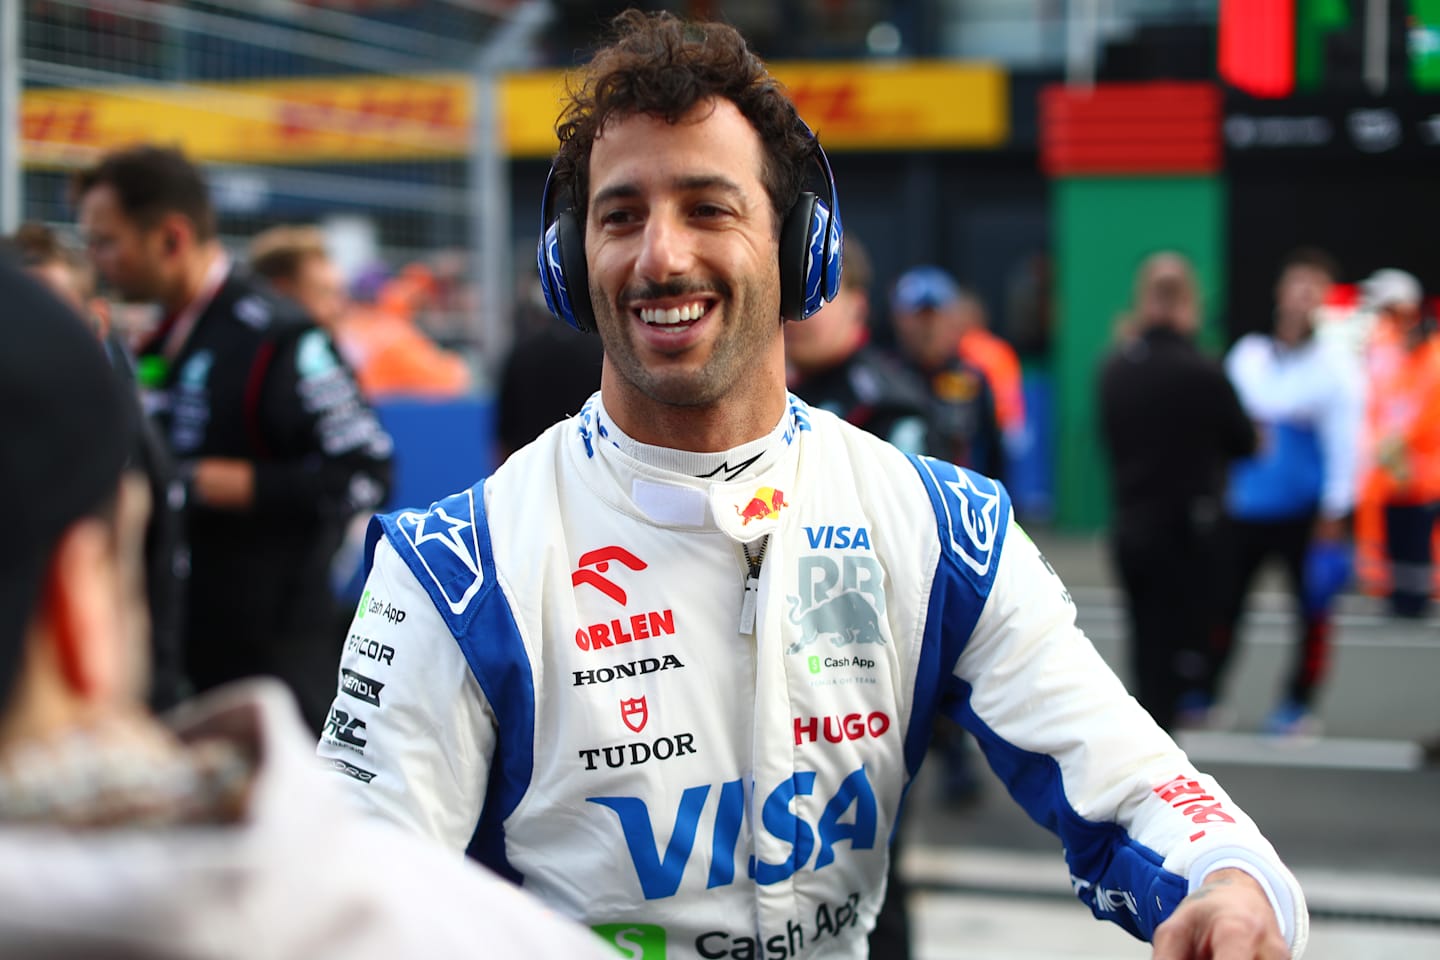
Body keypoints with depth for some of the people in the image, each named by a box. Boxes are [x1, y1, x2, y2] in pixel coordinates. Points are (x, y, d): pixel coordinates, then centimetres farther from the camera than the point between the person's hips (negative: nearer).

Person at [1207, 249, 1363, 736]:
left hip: (1306, 513, -3)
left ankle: (1299, 705, 15)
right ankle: (1204, 695, 17)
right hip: (1243, 508, 3)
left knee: (1312, 611, 3)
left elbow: (1343, 443, -8)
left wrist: (1332, 518, -11)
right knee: (1222, 602, 5)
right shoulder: (1247, 354, 7)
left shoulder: (1336, 367, -5)